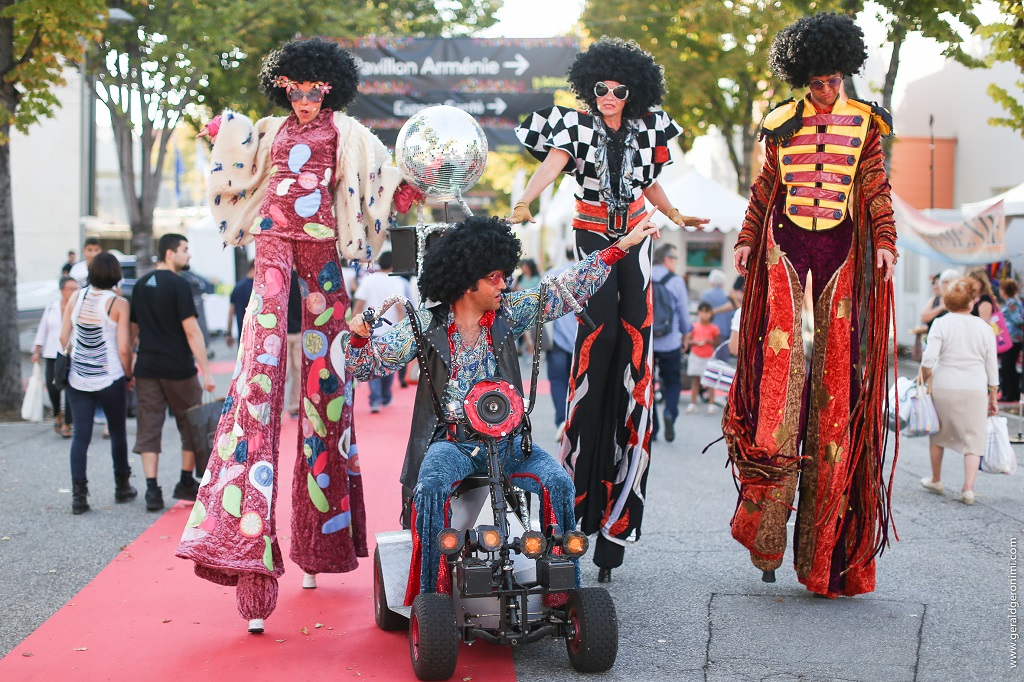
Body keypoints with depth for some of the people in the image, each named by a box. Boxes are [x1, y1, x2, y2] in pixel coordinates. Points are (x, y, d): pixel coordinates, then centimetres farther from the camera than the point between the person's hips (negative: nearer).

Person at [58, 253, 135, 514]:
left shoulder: (75, 298, 1)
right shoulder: (118, 304, -11)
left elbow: (63, 338, 6)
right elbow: (124, 348, -12)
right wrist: (128, 375, 3)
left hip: (78, 378, 3)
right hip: (110, 379, -3)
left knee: (80, 435, 3)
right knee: (118, 432, 15)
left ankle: (79, 493, -4)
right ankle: (122, 487, 27)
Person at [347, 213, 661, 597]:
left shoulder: (509, 313, 6)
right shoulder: (426, 327, 0)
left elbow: (569, 290, 8)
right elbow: (367, 364, 2)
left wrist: (622, 246, 6)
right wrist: (359, 336, -20)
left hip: (506, 439, 3)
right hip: (451, 442, -2)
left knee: (558, 483, -22)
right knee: (432, 488, -33)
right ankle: (430, 597, -23)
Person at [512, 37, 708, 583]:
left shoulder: (645, 130, 8)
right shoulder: (578, 127, -4)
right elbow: (551, 164, -23)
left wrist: (676, 216, 25)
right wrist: (524, 203, -39)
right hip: (592, 237, -3)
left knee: (633, 339, -4)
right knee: (600, 328, -16)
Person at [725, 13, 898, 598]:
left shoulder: (865, 123, 8)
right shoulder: (782, 123, 10)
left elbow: (876, 187, 6)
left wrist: (885, 241, -6)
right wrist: (748, 239, 7)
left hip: (842, 247, 0)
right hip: (786, 244, 0)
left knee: (837, 368, -3)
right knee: (779, 358, -10)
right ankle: (766, 529, -6)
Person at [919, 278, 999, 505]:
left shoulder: (941, 324, -5)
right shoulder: (985, 329, 3)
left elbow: (928, 359, -13)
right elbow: (991, 367, 7)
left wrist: (924, 380, 3)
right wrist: (993, 398, 14)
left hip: (943, 387, -1)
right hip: (975, 390, 1)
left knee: (937, 435, 18)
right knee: (973, 440, 5)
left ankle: (936, 481, 29)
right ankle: (968, 488, -6)